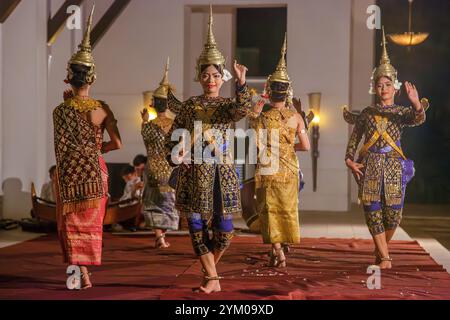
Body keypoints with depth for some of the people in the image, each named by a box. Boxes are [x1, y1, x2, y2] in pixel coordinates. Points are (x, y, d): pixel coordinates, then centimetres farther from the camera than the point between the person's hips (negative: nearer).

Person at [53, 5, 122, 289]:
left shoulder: (60, 110, -9)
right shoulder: (102, 109, -8)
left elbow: (60, 148, -8)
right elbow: (117, 144, -6)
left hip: (69, 171, -1)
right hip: (94, 170, 1)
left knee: (72, 222, 9)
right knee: (92, 222, 15)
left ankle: (83, 273, 3)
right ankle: (85, 268, 22)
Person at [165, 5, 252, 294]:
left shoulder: (229, 105, 5)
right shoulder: (190, 106, 8)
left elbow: (244, 109, -20)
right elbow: (173, 138, 12)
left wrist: (242, 83, -32)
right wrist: (177, 156, -6)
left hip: (222, 172, 0)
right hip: (194, 173, 1)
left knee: (224, 231, 0)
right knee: (197, 227, -2)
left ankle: (209, 268, 28)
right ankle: (213, 279, 9)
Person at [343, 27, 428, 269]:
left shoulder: (401, 112, 6)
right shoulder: (367, 113, 10)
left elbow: (418, 119, -16)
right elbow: (354, 137, 13)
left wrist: (416, 103, -37)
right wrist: (350, 159, -1)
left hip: (393, 166, -1)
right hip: (369, 166, 1)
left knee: (393, 214, -1)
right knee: (372, 212, -5)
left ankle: (380, 249, 26)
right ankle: (385, 258, 3)